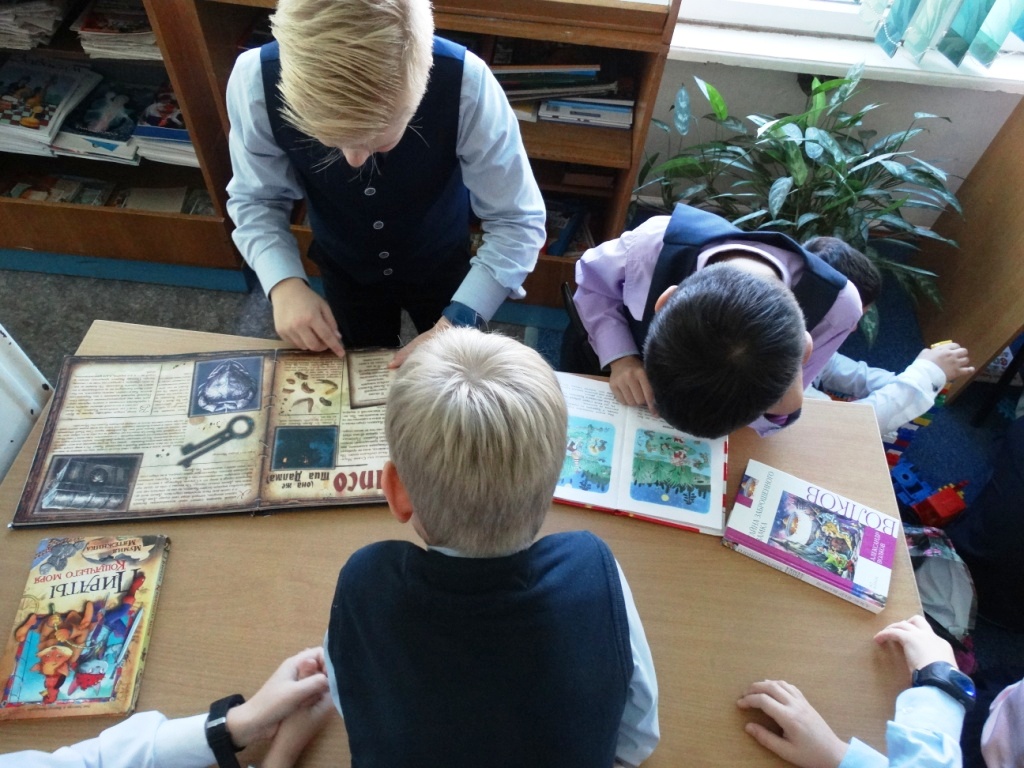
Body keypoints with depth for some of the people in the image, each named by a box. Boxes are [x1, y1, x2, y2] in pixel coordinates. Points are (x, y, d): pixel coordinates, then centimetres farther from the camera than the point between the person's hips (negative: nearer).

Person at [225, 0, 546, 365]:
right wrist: (284, 283, -33)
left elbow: (518, 221, -29)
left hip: (441, 264, -1)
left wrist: (457, 324, -40)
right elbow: (255, 199, -14)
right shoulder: (256, 82, -32)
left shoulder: (465, 84, -39)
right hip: (343, 266, 1)